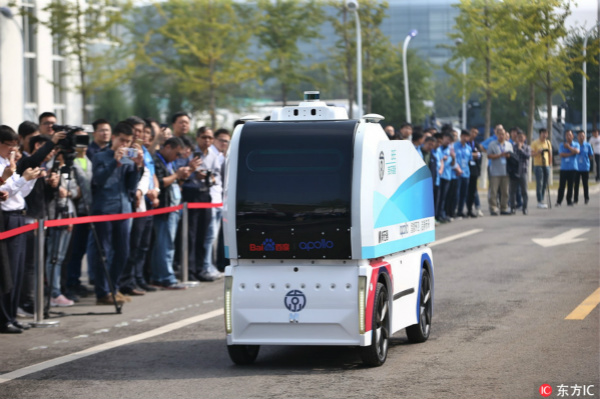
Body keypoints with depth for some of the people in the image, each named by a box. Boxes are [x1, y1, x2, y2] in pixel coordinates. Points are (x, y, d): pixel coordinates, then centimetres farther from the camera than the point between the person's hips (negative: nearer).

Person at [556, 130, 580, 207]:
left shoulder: (576, 144, 8)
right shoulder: (562, 145, 7)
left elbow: (577, 151, -12)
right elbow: (561, 154, -7)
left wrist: (568, 146, -7)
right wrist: (571, 153, -8)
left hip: (573, 168, 1)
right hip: (564, 168, -1)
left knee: (570, 185, 2)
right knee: (561, 185, -5)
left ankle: (569, 201, 10)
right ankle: (558, 201, -1)